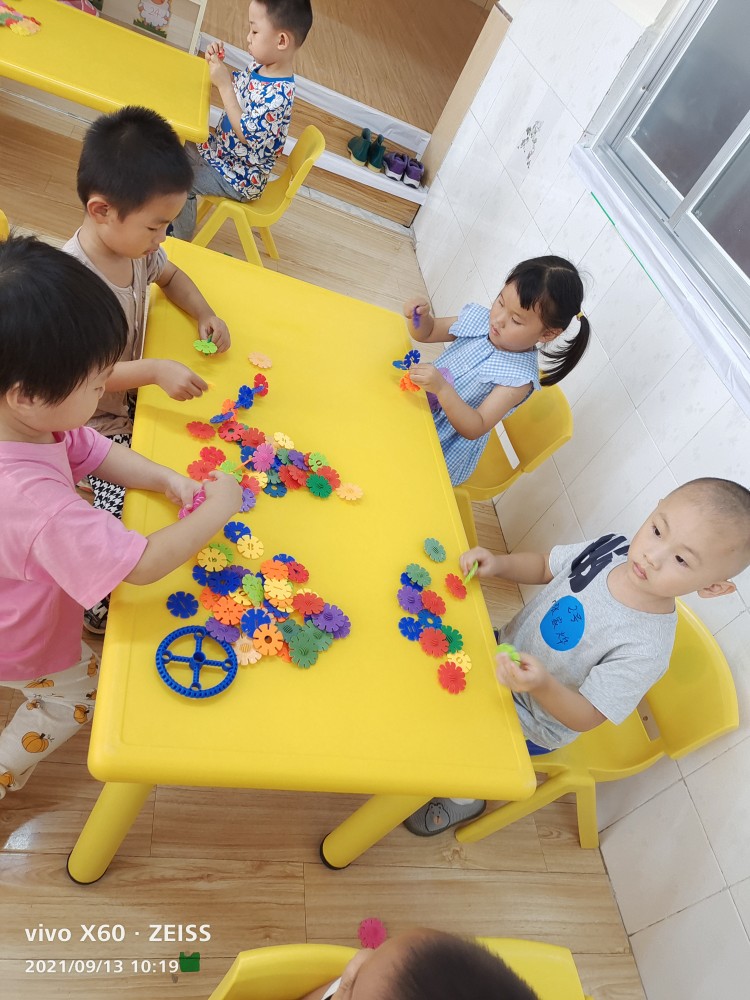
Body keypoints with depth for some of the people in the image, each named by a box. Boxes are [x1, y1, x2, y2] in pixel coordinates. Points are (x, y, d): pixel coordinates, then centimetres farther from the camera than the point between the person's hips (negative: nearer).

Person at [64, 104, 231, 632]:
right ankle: (96, 601, 16)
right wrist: (154, 370, -38)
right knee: (125, 514, -15)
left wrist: (204, 312, -2)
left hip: (135, 388, 8)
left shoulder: (136, 241, -7)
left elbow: (170, 275, 15)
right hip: (96, 419, -8)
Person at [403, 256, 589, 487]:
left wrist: (442, 388, -44)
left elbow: (475, 428, -31)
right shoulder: (481, 320, -9)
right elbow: (428, 332, 5)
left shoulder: (519, 378, -26)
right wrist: (420, 316, -19)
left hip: (447, 445, -6)